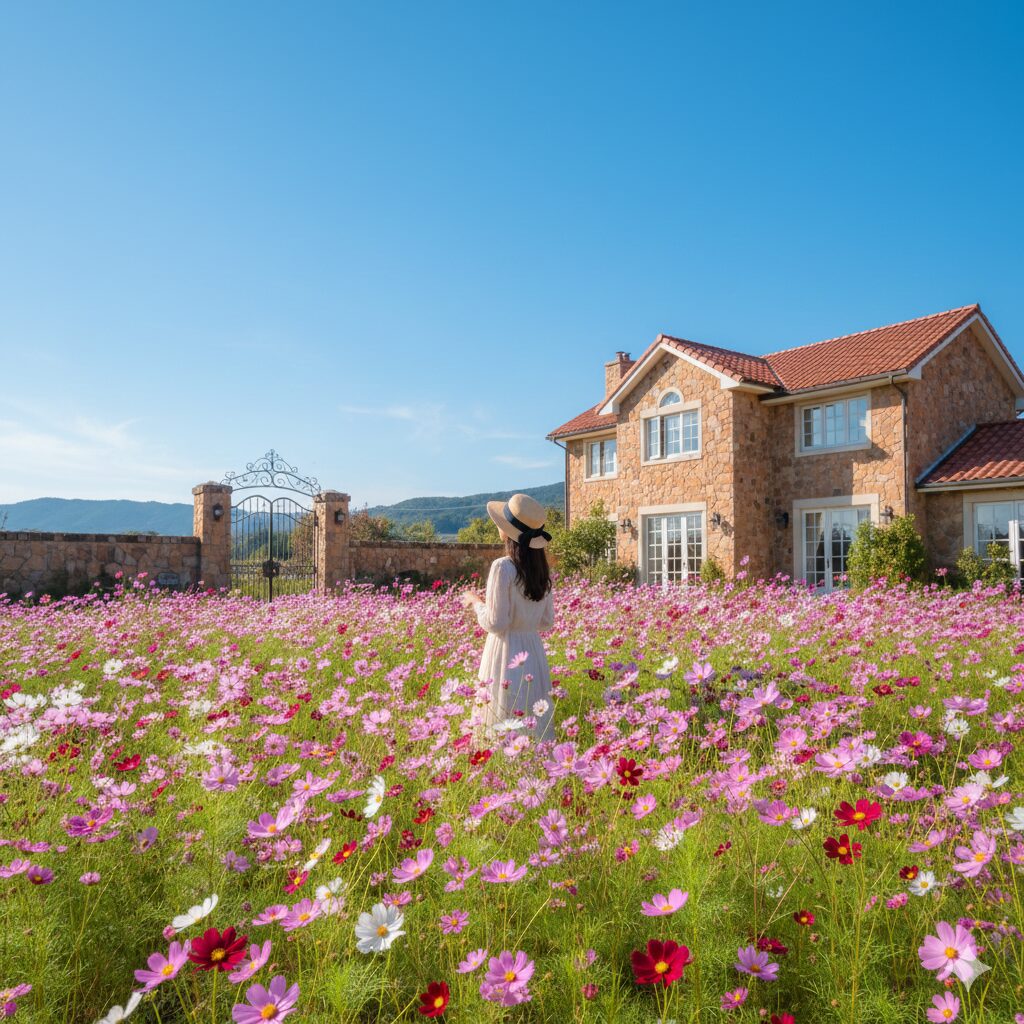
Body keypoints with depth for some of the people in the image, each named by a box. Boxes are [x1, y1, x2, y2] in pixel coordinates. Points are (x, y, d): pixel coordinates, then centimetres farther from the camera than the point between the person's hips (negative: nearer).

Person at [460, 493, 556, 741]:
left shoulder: (503, 567, -16)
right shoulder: (541, 570, 6)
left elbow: (495, 623, -15)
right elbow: (547, 621, 11)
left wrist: (475, 602, 1)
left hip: (506, 655, -7)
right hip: (534, 653, 7)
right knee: (537, 724, 14)